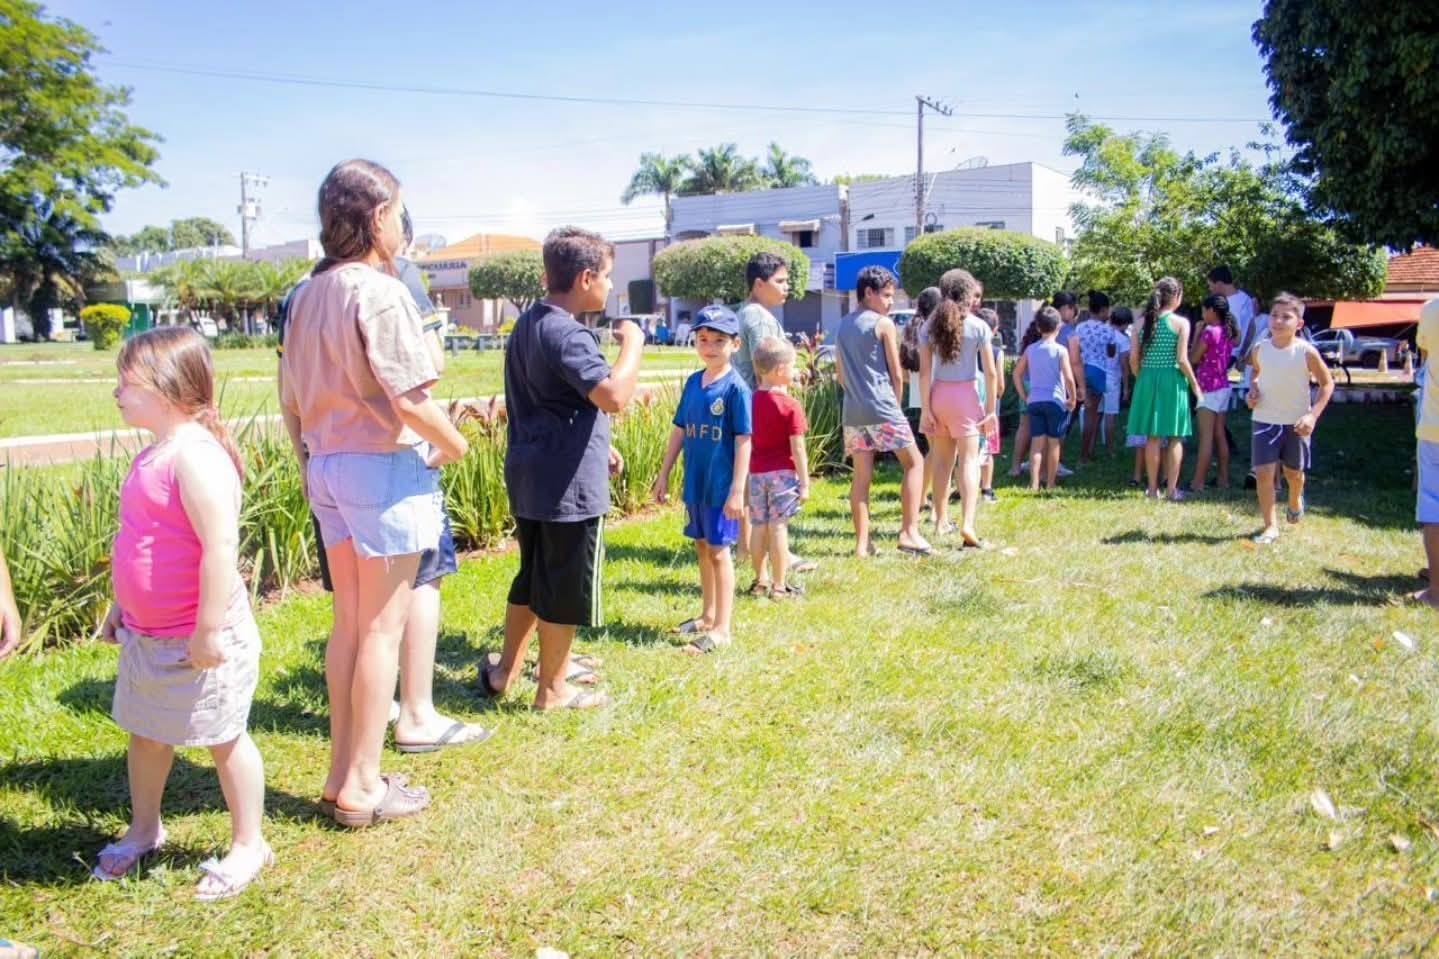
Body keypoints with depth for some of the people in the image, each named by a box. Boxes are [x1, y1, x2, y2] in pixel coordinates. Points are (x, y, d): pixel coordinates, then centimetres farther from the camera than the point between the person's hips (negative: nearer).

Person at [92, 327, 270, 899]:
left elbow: (220, 547, -28)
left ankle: (249, 845, 23)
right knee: (145, 733, 22)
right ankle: (144, 829, 43)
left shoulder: (196, 457, -24)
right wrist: (121, 606, 22)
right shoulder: (152, 454, 8)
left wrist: (209, 629, -27)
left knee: (225, 738, 6)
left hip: (198, 637, -9)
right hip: (147, 633, 9)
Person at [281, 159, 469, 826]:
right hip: (385, 468, -8)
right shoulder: (380, 293, -15)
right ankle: (362, 788, 12)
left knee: (348, 624, 16)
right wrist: (454, 445, -4)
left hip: (327, 465, 8)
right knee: (382, 629, 2)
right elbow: (409, 399, -20)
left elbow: (291, 399, 13)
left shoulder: (308, 295, 9)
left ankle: (342, 773, 26)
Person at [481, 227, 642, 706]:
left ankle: (505, 671, 30)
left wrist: (598, 447, 23)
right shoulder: (565, 333, -20)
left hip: (532, 477, 10)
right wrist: (632, 343, -17)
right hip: (569, 483, -9)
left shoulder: (528, 323, 12)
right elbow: (613, 396, -32)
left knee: (533, 577, 21)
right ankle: (553, 689, 17)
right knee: (566, 588, 4)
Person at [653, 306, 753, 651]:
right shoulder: (693, 383, 6)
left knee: (718, 551, -1)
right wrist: (664, 475, 12)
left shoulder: (736, 388, -13)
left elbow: (743, 441, -15)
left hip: (721, 485, -6)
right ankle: (708, 615, 30)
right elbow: (679, 431, 12)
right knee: (702, 548, 16)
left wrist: (738, 490, -18)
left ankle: (721, 629, 6)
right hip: (694, 483, 6)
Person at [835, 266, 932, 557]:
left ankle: (862, 543, 7)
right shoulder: (884, 324, -5)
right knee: (914, 462, 4)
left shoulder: (842, 326, 14)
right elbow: (897, 374, -3)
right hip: (881, 408, -6)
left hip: (852, 410, 6)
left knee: (862, 475, 8)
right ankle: (909, 532, -4)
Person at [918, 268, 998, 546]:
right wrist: (991, 408, -1)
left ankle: (941, 520, 24)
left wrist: (926, 408, -1)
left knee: (942, 460, 15)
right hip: (966, 395, -3)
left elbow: (924, 371, -3)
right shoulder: (978, 326, -6)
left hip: (938, 394, 3)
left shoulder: (930, 326, 1)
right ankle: (967, 524, -17)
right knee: (969, 461, -4)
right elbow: (990, 372, -7)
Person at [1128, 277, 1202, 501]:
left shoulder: (1141, 323, 3)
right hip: (1172, 381, -3)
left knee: (1152, 437, 10)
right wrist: (1194, 383, 1)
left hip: (1147, 380, 3)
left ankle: (1153, 488, 14)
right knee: (1175, 437, 7)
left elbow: (1134, 358, 0)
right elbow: (1182, 359, -10)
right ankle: (1172, 489, 7)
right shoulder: (1181, 323, -7)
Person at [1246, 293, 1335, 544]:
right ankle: (1270, 526, 3)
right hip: (1265, 420, 1)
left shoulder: (1306, 352, -15)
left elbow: (1327, 383, -5)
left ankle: (1295, 502, 50)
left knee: (1294, 472, 16)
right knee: (1263, 473, -8)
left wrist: (1313, 415, -15)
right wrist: (1253, 388, -4)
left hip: (1296, 422, -1)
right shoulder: (1260, 349, -6)